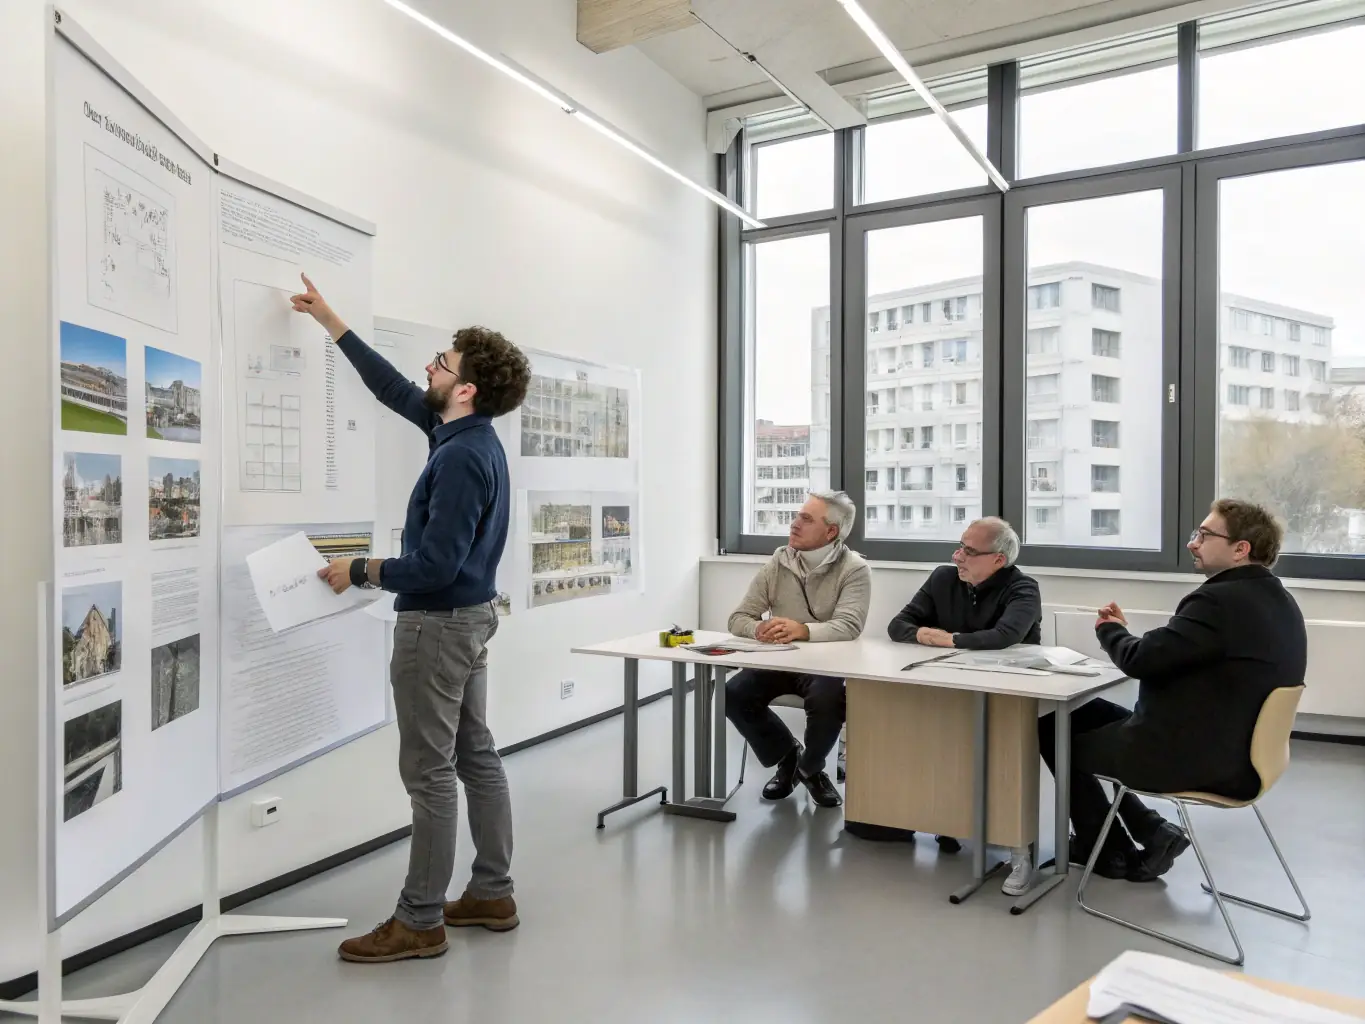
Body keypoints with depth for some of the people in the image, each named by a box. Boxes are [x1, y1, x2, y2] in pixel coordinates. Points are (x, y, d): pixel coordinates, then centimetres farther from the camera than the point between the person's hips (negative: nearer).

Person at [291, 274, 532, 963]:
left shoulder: (461, 458, -23)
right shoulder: (470, 435, 6)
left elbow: (435, 566, -25)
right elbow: (393, 389, 19)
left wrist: (359, 571, -12)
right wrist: (329, 321, 23)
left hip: (437, 625, -10)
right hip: (468, 618, 10)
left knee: (430, 772, -1)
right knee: (476, 757, 15)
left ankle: (419, 921, 11)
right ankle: (492, 894, 26)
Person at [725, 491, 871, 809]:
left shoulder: (854, 568, -8)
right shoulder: (778, 563, 3)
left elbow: (849, 627, -22)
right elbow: (739, 618, 1)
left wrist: (803, 630, -41)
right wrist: (759, 629, -24)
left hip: (827, 665, -3)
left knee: (827, 700, -34)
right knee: (733, 695, -21)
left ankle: (811, 767, 2)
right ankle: (787, 755, 9)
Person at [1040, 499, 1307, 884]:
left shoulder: (1220, 601, -26)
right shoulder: (1277, 601, 6)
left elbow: (1140, 661, -24)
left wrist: (1109, 631, -4)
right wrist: (1127, 633, 4)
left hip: (1193, 757, -10)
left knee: (1053, 732, 8)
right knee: (1088, 713, 22)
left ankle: (1114, 852, 23)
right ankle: (1151, 831, 17)